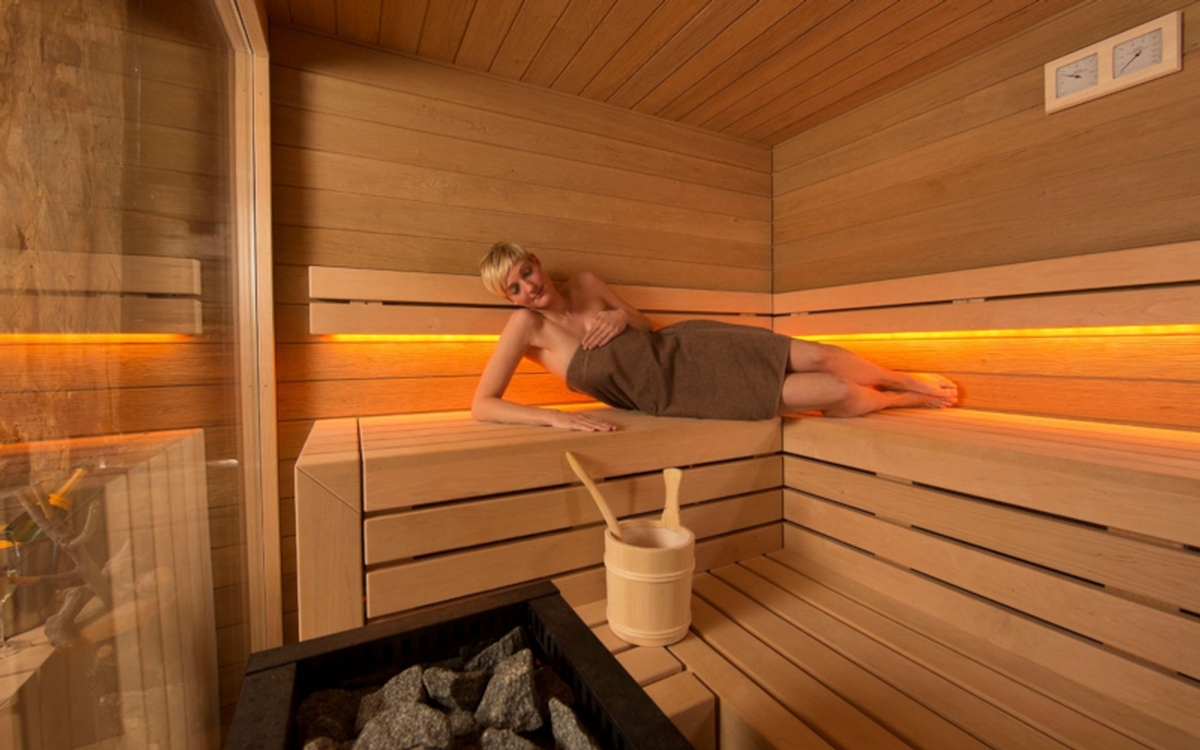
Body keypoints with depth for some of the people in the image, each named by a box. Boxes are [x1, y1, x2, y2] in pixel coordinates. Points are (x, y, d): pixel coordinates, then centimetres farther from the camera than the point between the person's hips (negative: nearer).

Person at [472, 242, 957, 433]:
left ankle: (916, 383, 29)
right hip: (672, 393, -4)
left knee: (818, 357, -3)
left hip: (685, 346, 4)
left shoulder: (585, 283, 0)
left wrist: (622, 316, -13)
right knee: (834, 394, -7)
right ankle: (904, 401, 27)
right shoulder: (526, 324, -13)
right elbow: (481, 405, -20)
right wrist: (555, 417, -33)